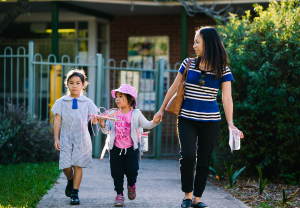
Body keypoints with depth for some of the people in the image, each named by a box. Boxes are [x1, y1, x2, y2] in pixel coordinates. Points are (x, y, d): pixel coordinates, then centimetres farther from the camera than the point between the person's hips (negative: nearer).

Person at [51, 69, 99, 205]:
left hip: (81, 139, 0)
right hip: (66, 138, 0)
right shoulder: (61, 102, 5)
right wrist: (56, 139, -1)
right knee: (66, 166, -5)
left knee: (78, 165, -3)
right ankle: (70, 181, 29)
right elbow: (57, 121, 4)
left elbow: (94, 120, 4)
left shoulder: (87, 103, 7)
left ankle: (74, 193, 7)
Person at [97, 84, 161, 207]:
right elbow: (106, 130, 1)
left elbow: (146, 125, -13)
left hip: (131, 149, -2)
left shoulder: (136, 114, -3)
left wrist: (154, 122, -33)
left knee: (132, 171, -1)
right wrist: (102, 125, -20)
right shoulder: (113, 114, 2)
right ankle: (119, 194, 18)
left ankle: (131, 185, 32)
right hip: (116, 149, 2)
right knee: (117, 173, 5)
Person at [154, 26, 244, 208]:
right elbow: (174, 88, 11)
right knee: (188, 155, -17)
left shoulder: (223, 70, -2)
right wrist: (162, 109, 13)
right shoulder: (188, 64, 3)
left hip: (210, 121, 0)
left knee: (204, 161, 3)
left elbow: (227, 99, -10)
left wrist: (230, 123, -21)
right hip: (187, 119, 0)